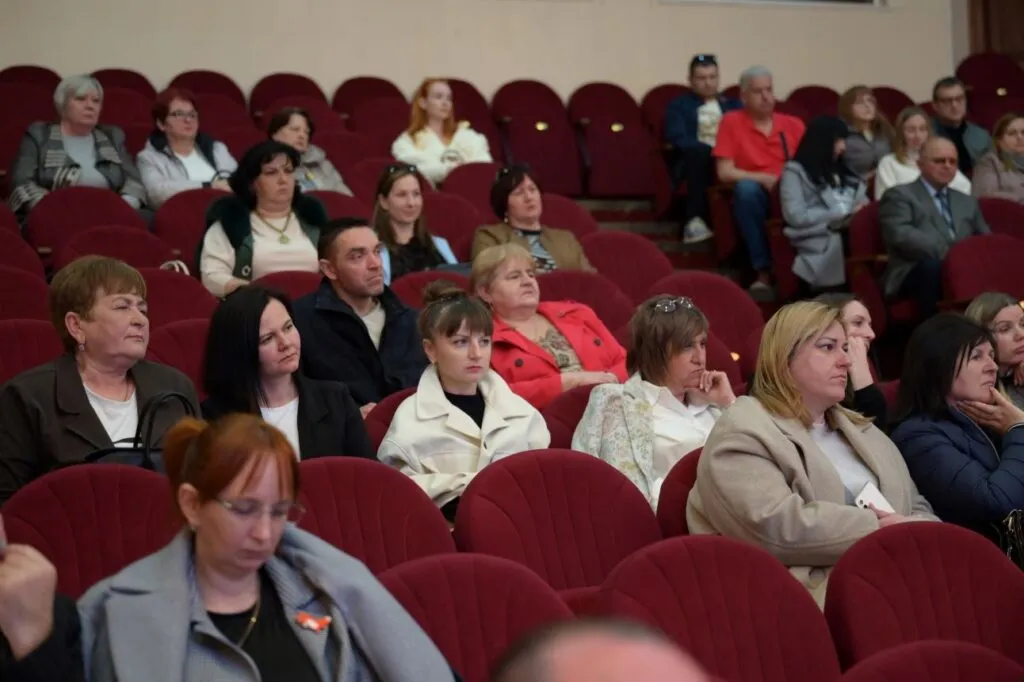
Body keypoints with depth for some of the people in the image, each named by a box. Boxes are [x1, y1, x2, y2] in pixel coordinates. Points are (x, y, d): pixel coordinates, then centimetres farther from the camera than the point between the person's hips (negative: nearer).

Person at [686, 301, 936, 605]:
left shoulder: (862, 430, 25)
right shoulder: (742, 433, -3)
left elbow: (918, 510, 22)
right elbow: (777, 528, -17)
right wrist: (880, 529, -11)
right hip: (817, 594, -8)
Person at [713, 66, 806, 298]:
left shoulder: (793, 124, 13)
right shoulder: (731, 122, 3)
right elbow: (725, 172, -4)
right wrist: (764, 178, -16)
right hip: (754, 199, -1)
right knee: (746, 187, -37)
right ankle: (763, 272, -31)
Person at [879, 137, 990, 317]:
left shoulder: (968, 202, 30)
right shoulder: (900, 195, 10)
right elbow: (901, 235, -7)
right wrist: (945, 252, -19)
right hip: (916, 271, -5)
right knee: (933, 267, -39)